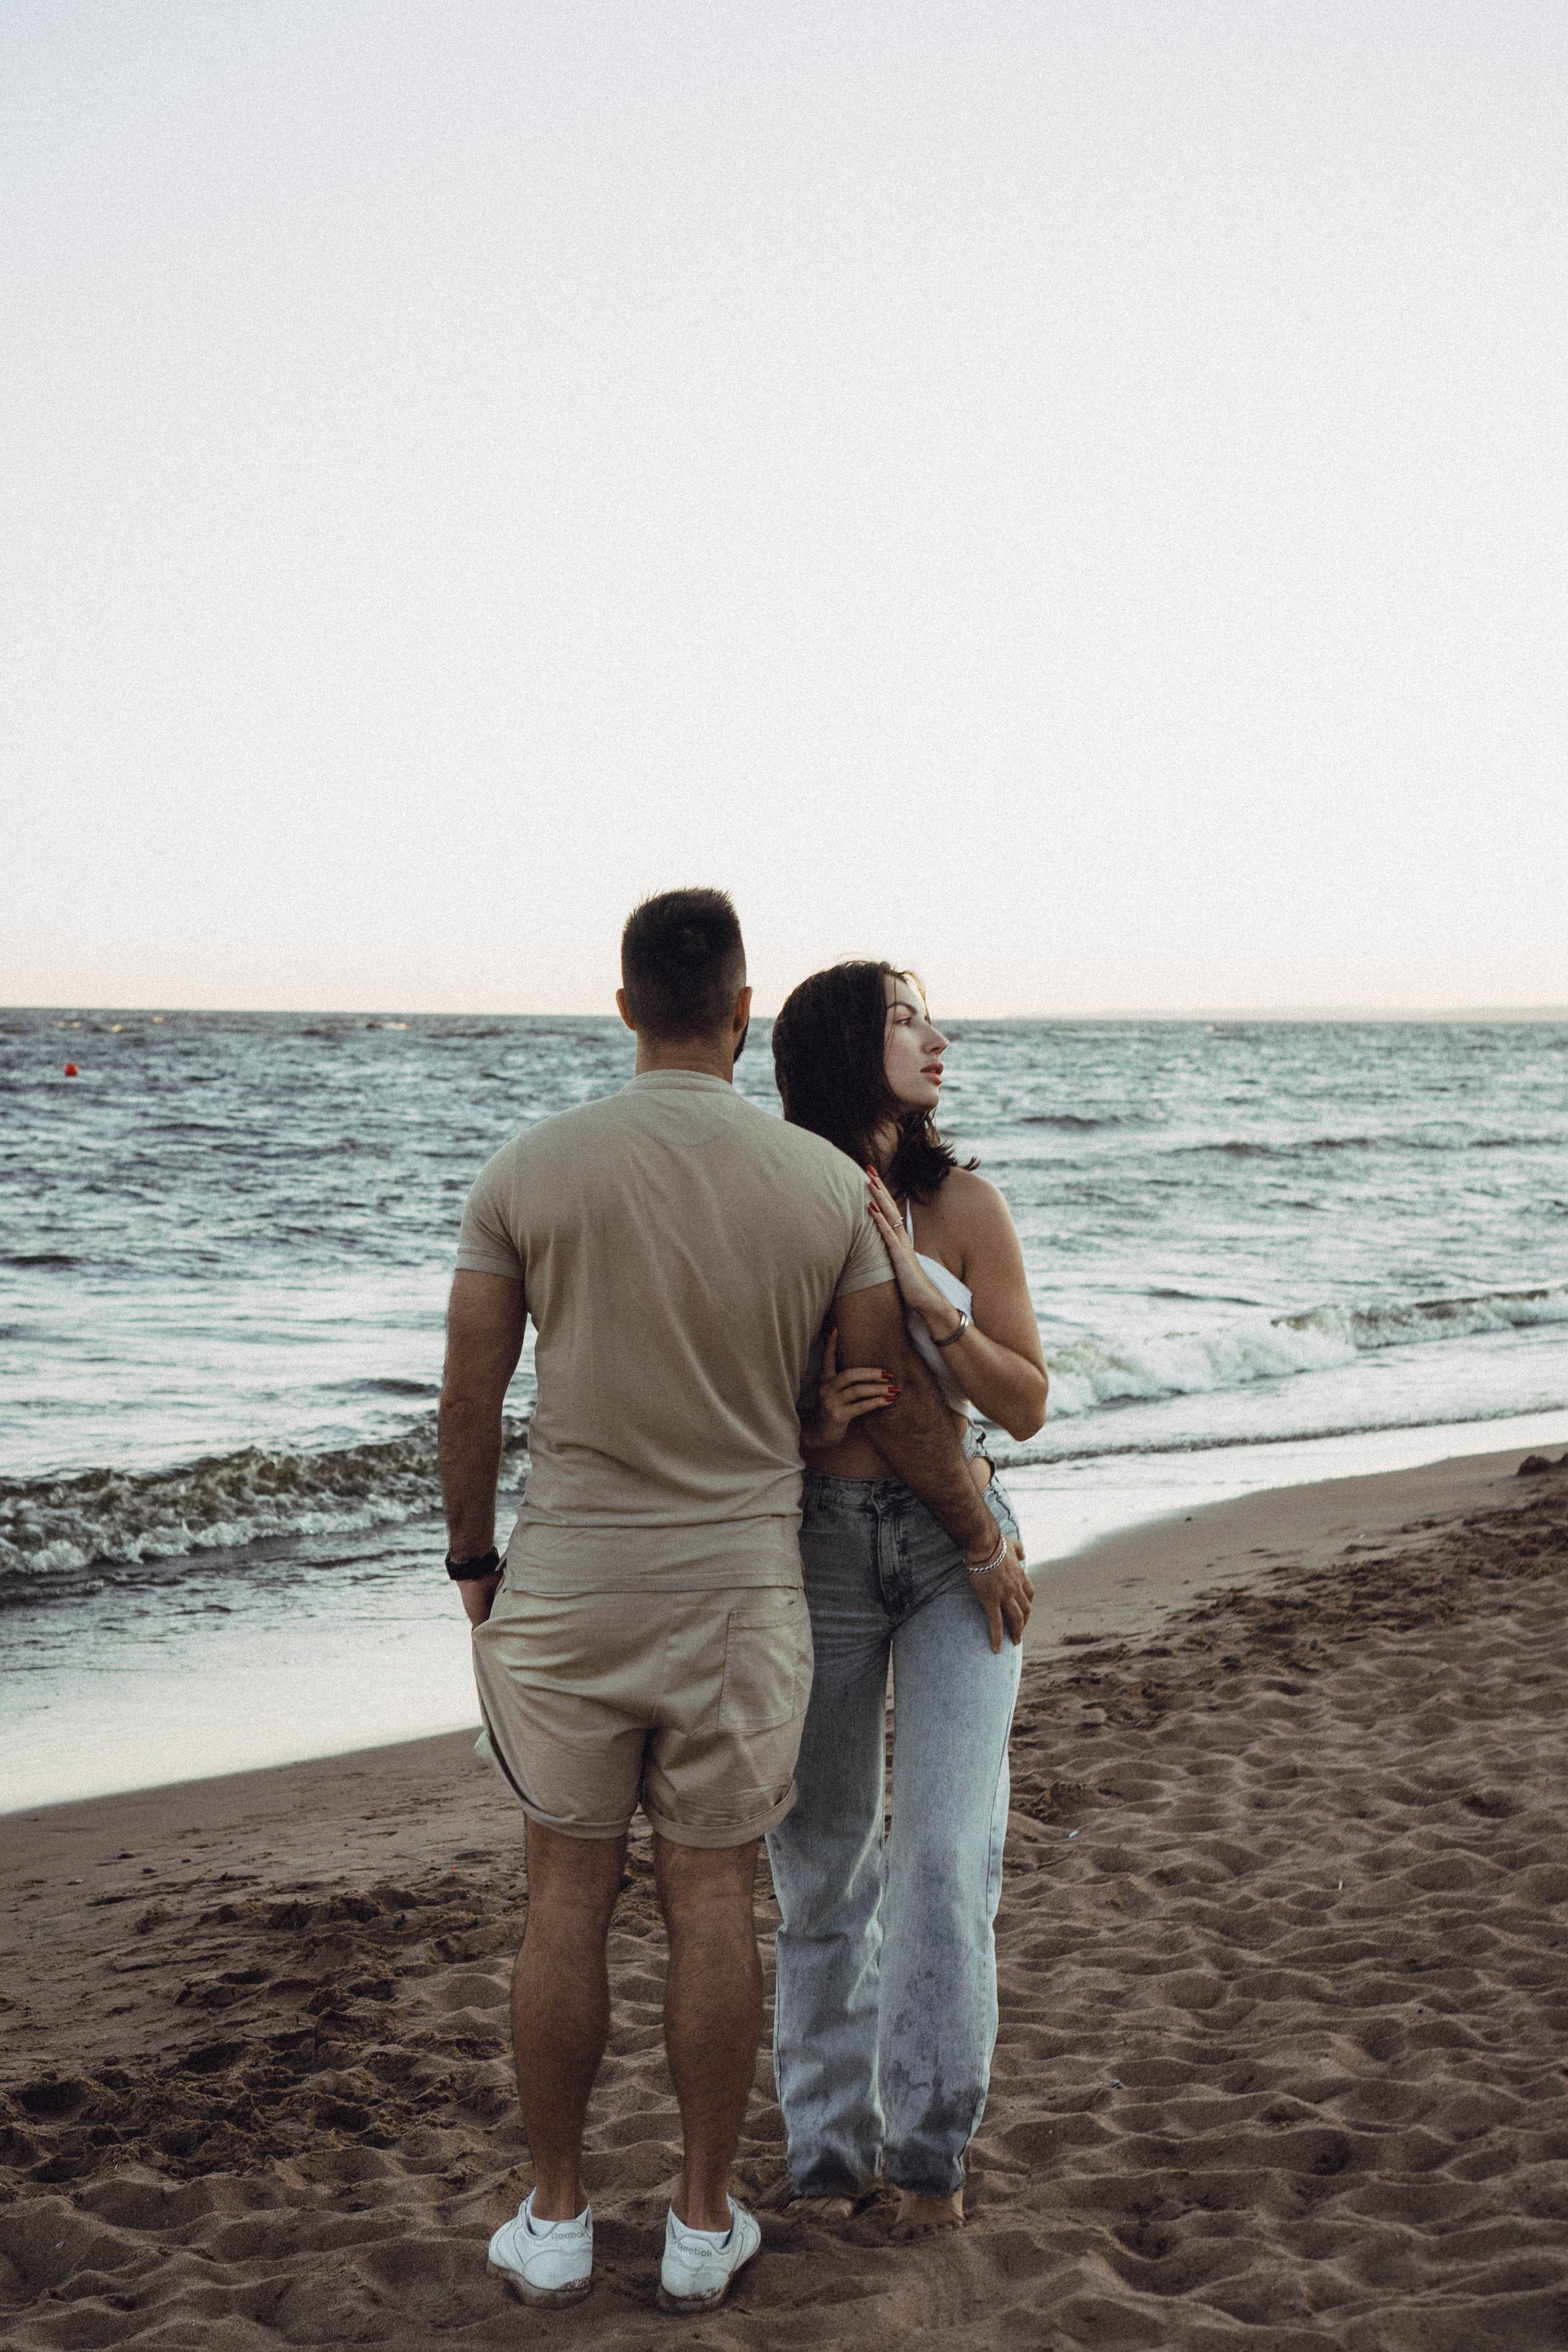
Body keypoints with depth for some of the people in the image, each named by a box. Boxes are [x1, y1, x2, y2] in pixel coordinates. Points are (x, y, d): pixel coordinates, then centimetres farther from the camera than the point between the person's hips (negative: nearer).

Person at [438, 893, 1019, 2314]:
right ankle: (704, 2225, 23)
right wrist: (984, 1544, 16)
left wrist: (473, 1562, 13)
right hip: (741, 1589, 0)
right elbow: (904, 1404, 0)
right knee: (712, 1902, 11)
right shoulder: (828, 1183, -6)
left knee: (567, 1901, 12)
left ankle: (557, 2221, 24)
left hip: (567, 1582, 0)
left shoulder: (529, 1171, -8)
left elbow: (470, 1401, -3)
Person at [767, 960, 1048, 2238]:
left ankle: (929, 2141, 13)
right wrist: (811, 1421, -19)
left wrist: (925, 1296, -18)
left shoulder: (964, 1205, -4)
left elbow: (1026, 1405, -4)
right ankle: (828, 2137, 27)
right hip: (818, 1545, 0)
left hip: (957, 1541, 0)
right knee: (822, 1856, 10)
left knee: (946, 1854, -6)